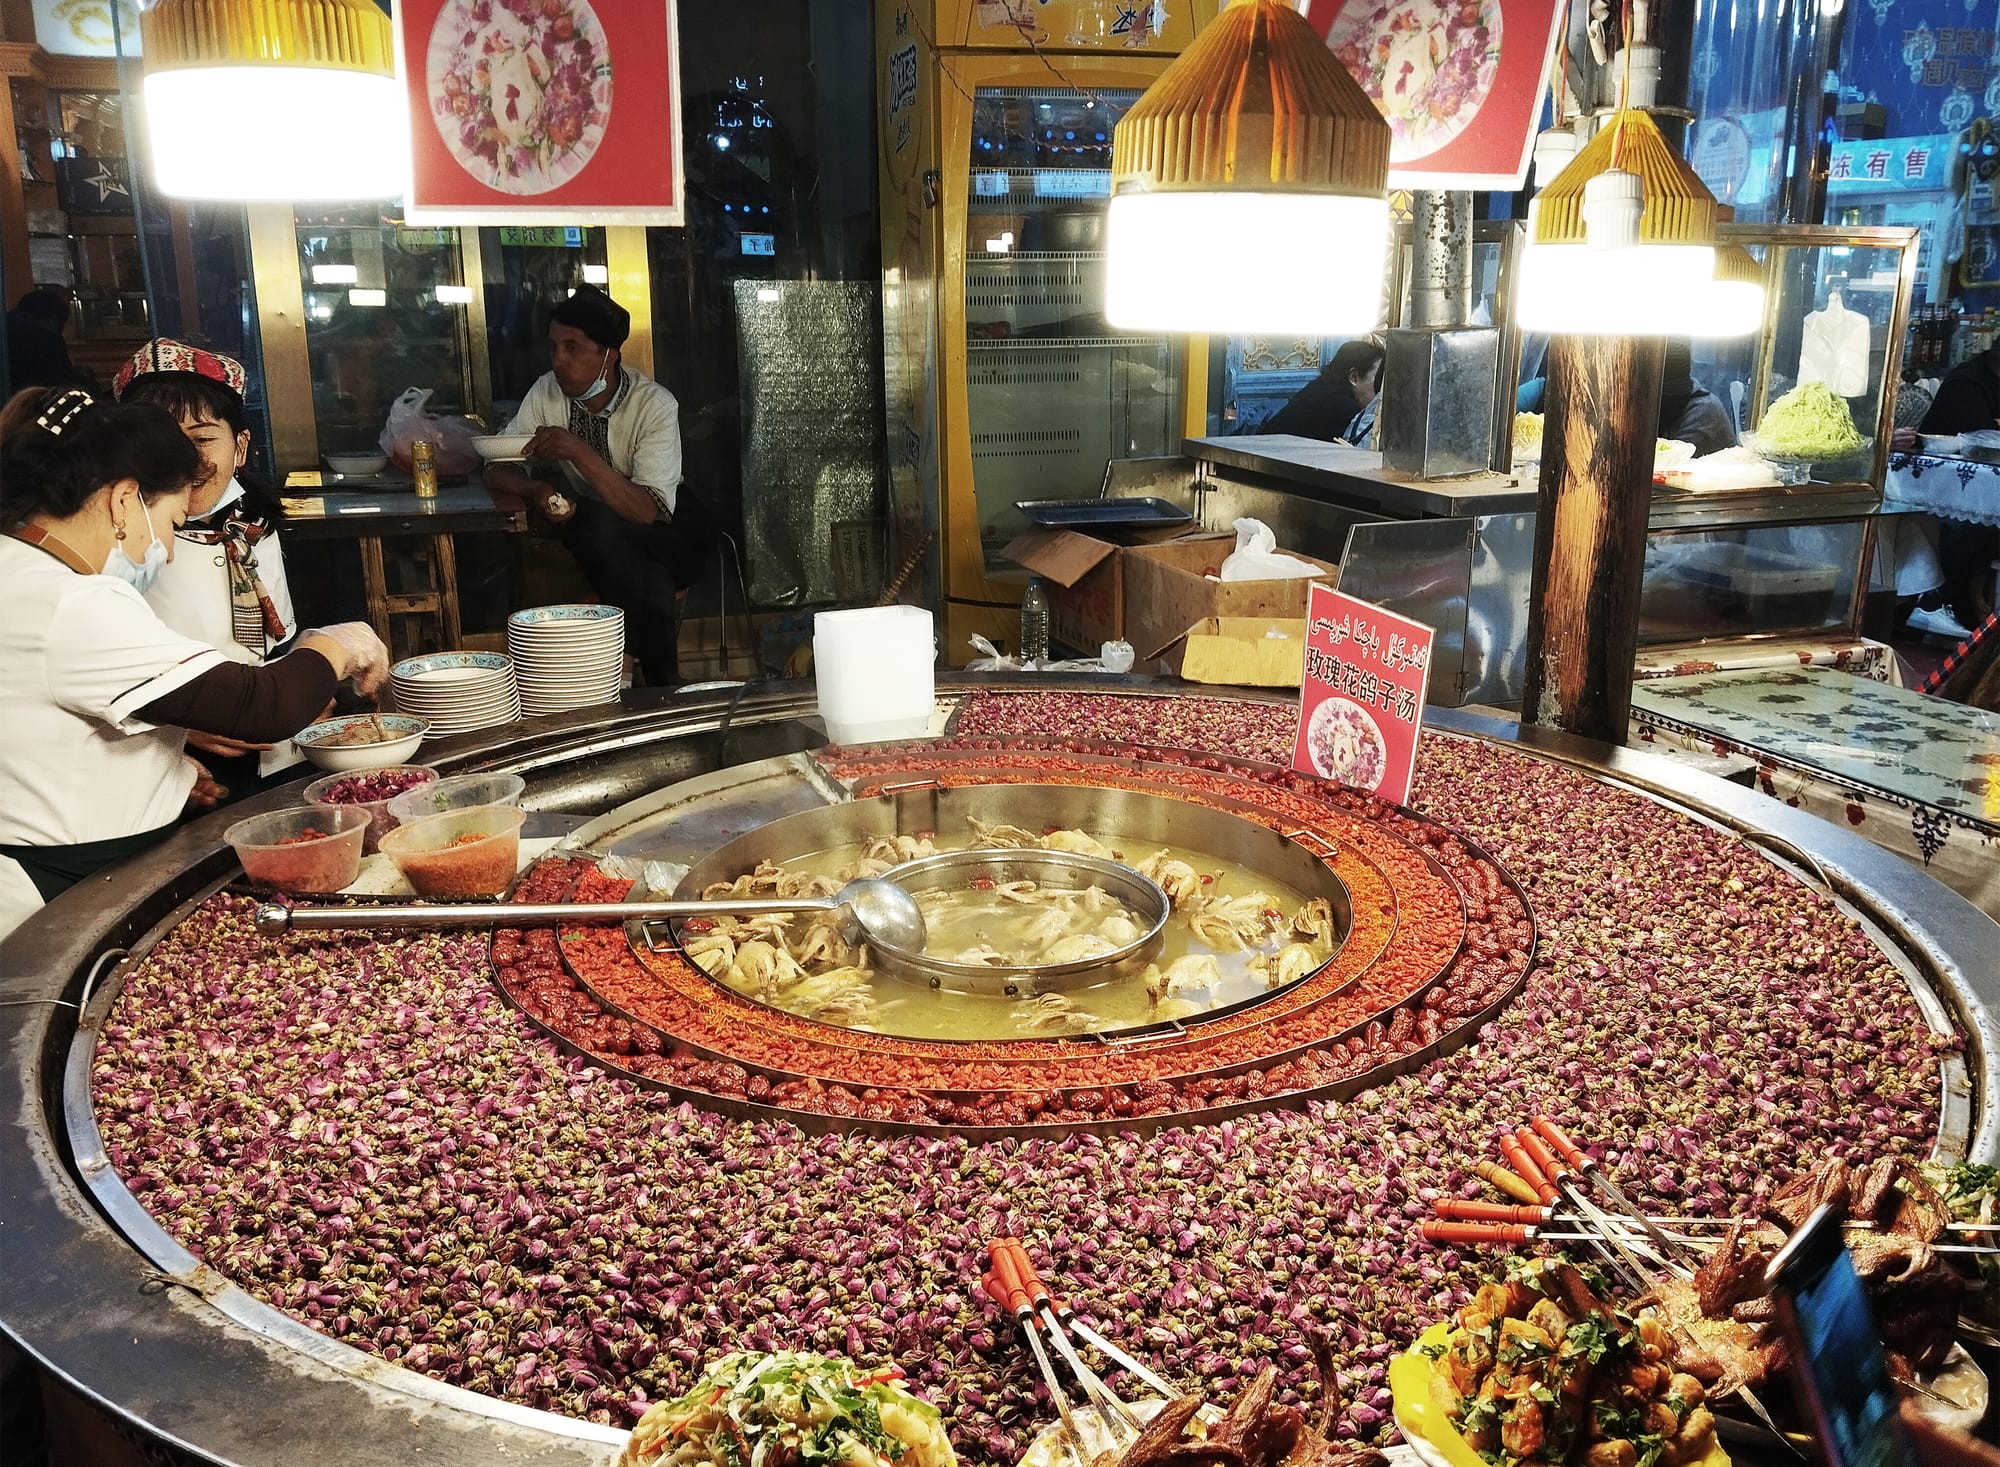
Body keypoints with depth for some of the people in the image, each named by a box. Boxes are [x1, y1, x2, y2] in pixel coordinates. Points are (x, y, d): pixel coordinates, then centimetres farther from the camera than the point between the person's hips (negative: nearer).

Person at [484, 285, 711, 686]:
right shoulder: (547, 393, -6)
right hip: (595, 538, 3)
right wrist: (538, 491, -27)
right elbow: (497, 471, -4)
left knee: (601, 529, -34)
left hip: (667, 535, -3)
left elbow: (649, 511, -28)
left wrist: (579, 453, -38)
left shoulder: (655, 405, -19)